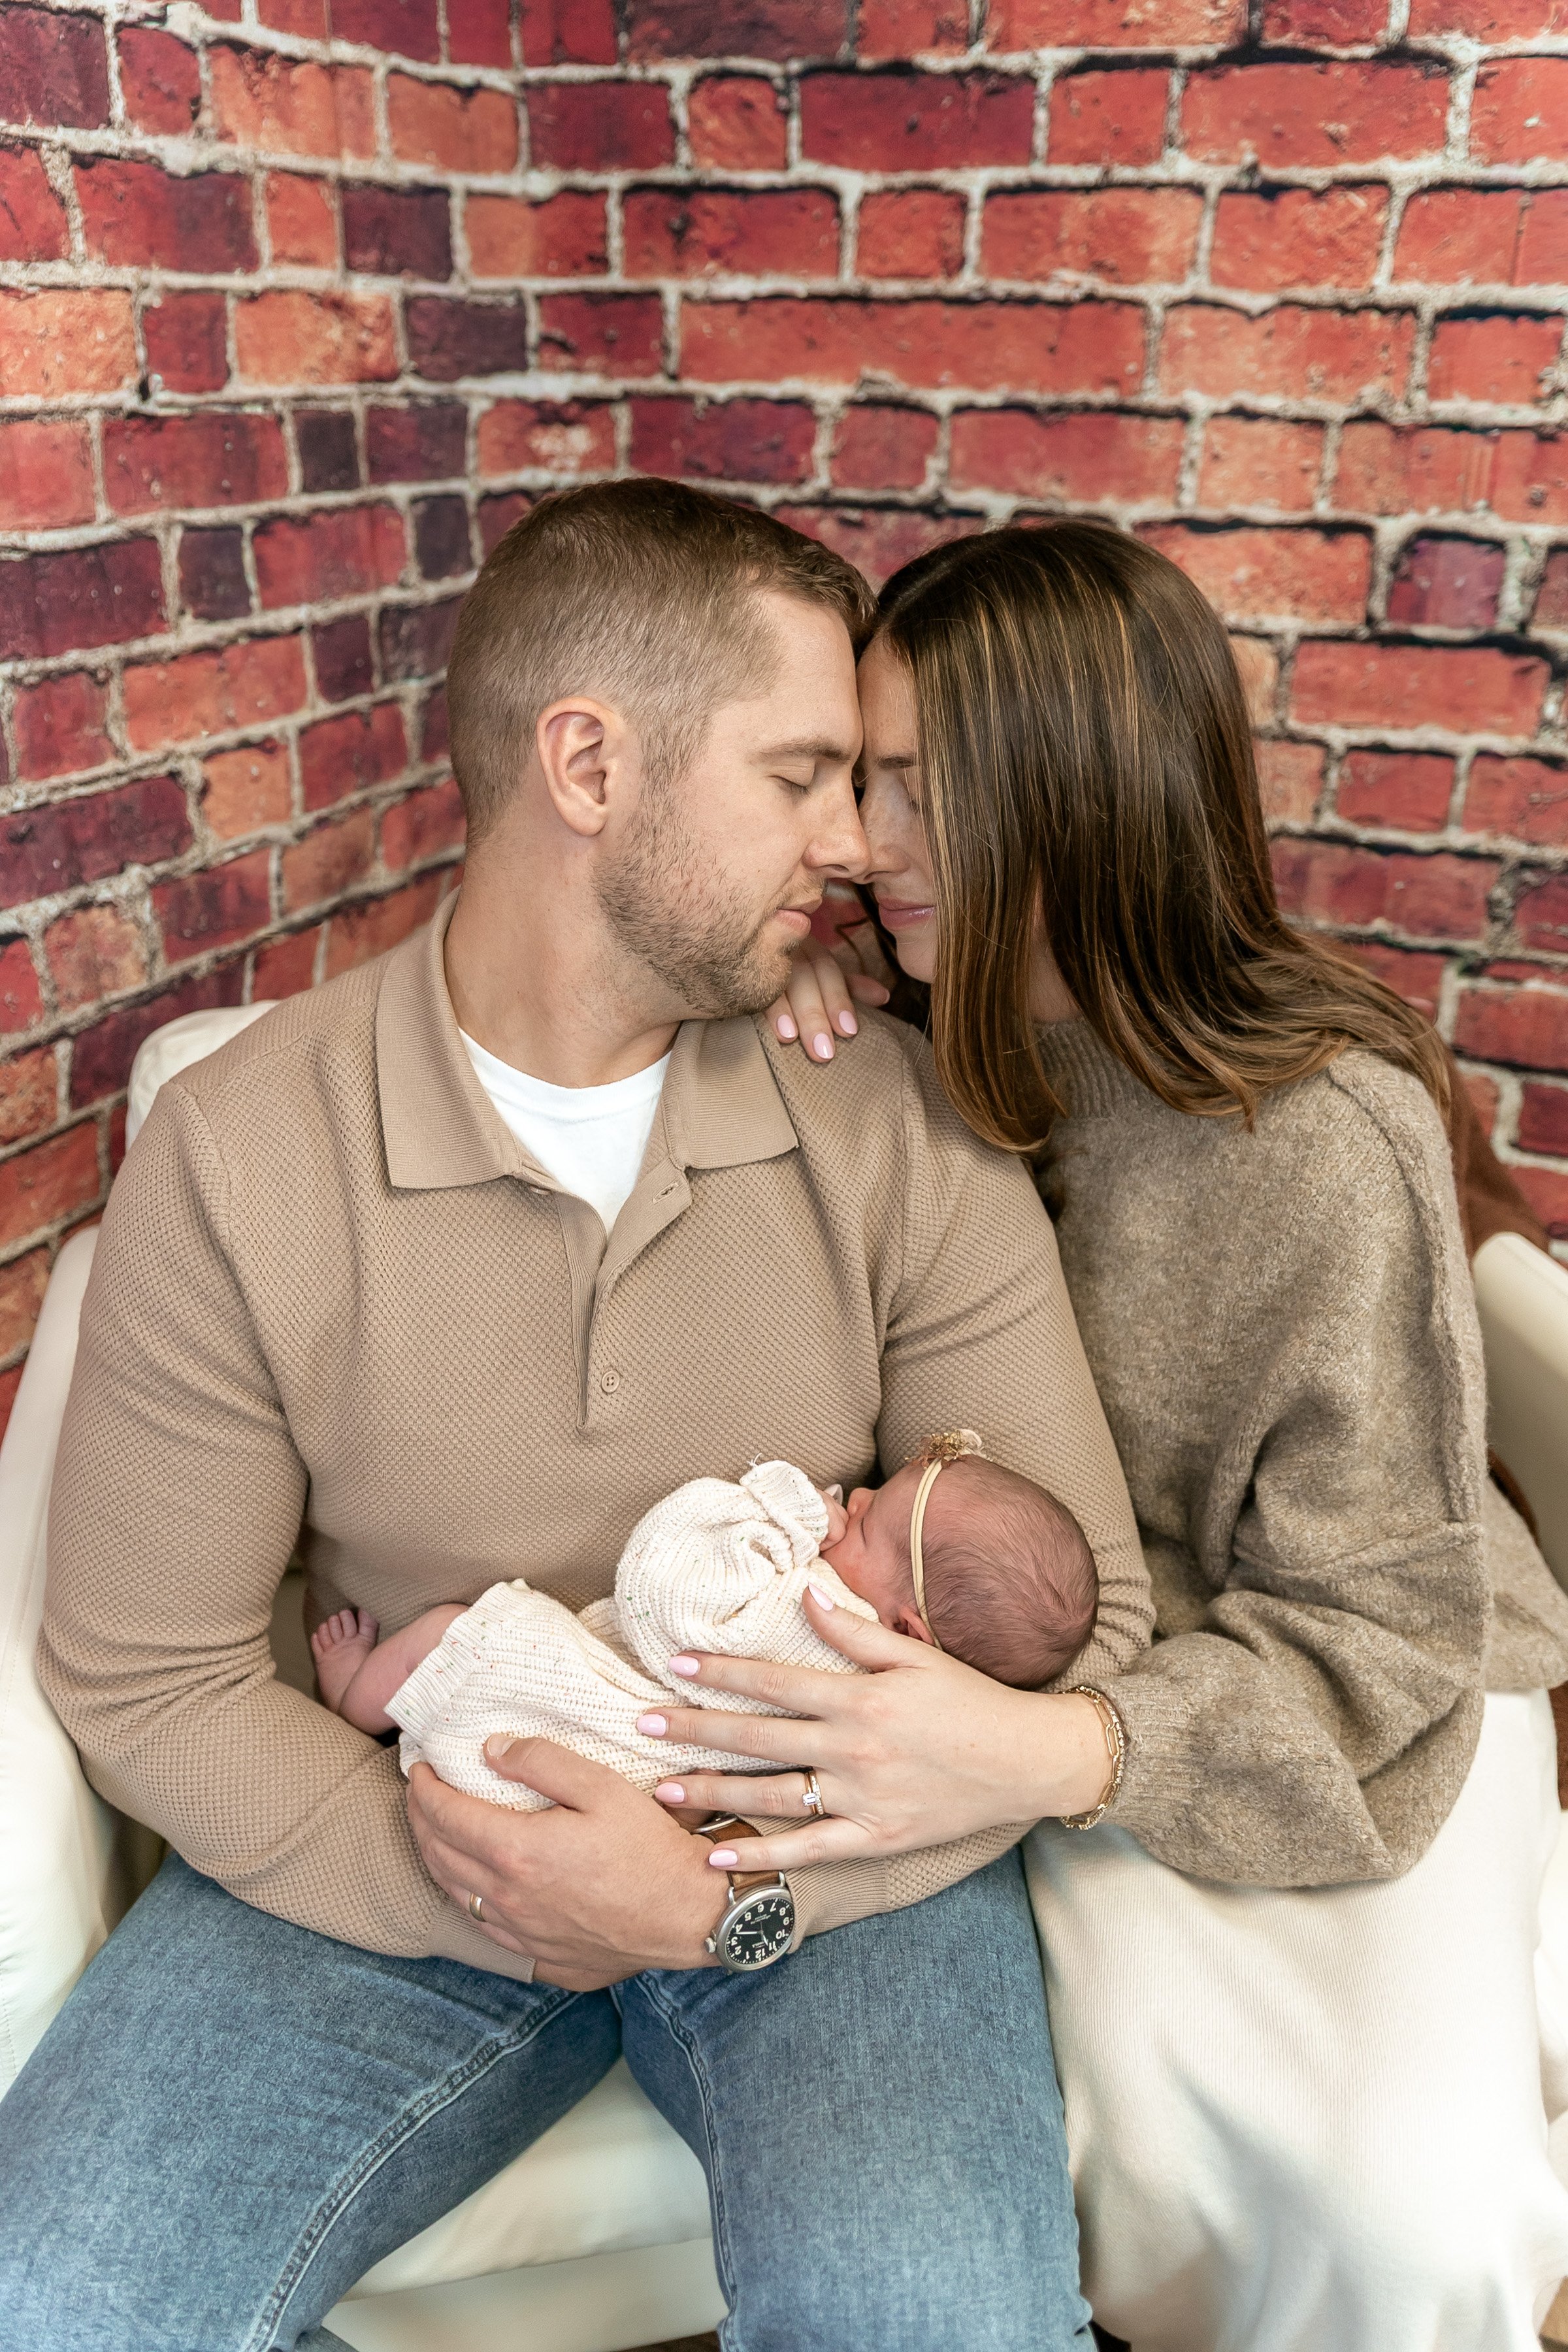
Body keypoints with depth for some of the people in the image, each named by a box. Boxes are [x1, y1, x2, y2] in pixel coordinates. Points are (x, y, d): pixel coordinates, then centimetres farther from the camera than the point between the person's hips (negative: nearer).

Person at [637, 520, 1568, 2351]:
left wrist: (1025, 1755, -37)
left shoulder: (1322, 1140, -23)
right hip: (1059, 1650, 3)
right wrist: (775, 1068, -15)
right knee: (1136, 2085, -22)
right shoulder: (940, 1045, -6)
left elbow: (1373, 1634, -19)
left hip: (1379, 1689, -3)